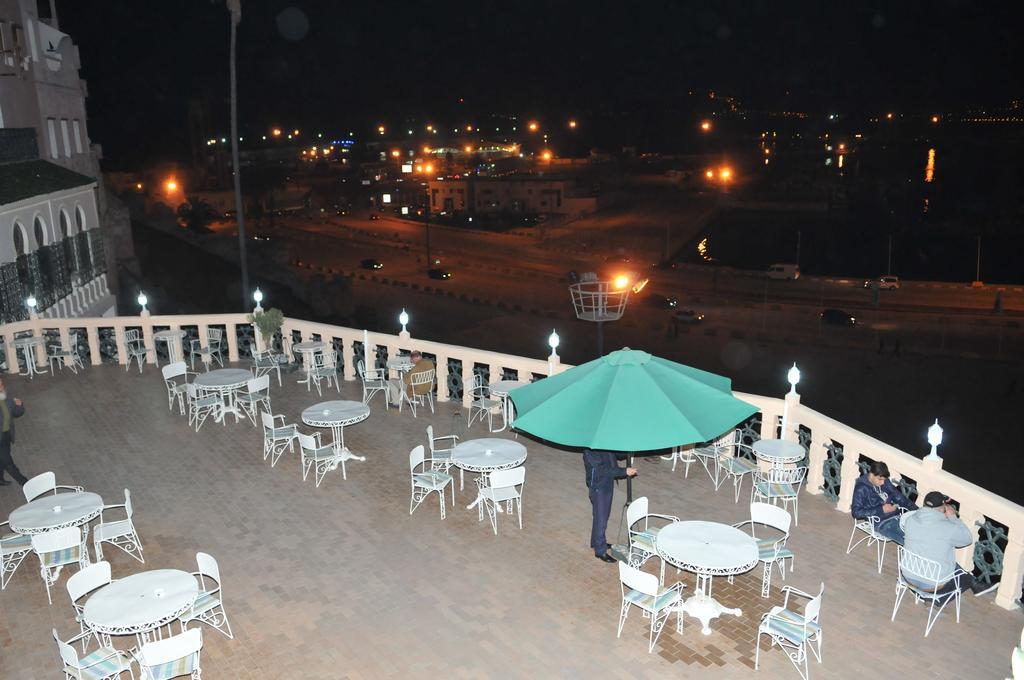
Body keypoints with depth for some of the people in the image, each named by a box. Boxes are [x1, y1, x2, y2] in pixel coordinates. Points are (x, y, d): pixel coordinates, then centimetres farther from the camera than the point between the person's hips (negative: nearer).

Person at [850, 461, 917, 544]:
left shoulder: (885, 482, 11)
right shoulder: (861, 488, -7)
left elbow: (899, 498, 17)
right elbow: (856, 512, -13)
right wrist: (881, 509, -15)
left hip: (897, 517, 7)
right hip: (881, 523, -7)